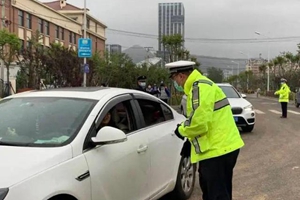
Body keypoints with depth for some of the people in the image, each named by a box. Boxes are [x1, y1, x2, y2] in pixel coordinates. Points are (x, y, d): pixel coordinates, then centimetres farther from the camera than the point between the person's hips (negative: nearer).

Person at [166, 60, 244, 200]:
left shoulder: (200, 87, -18)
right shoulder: (200, 85, 17)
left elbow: (199, 122, -28)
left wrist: (182, 130, -8)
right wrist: (191, 141, 16)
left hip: (218, 149, -11)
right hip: (220, 146, 11)